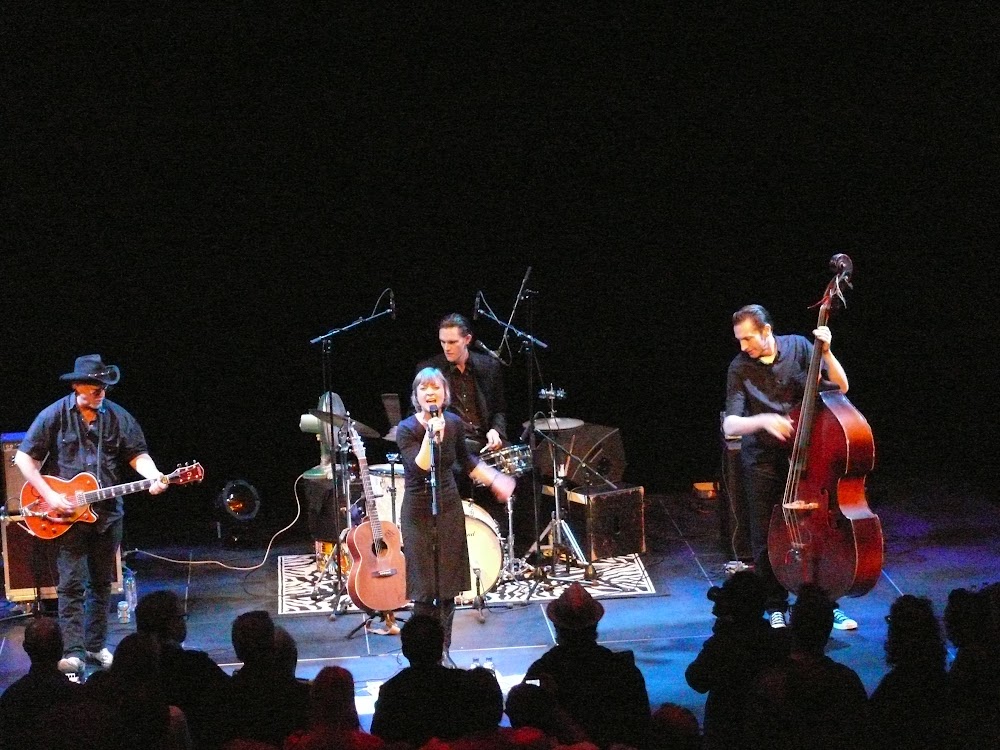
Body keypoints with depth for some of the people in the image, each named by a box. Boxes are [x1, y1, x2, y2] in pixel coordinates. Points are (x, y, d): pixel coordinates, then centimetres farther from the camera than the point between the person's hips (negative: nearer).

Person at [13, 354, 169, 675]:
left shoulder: (118, 417, 3)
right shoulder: (54, 415, -6)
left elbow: (137, 455, 5)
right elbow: (24, 458, -5)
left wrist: (153, 476, -16)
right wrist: (49, 496, -13)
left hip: (107, 513, 4)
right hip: (66, 515, -3)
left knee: (101, 582, 11)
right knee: (71, 583, -7)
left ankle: (96, 645, 22)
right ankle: (74, 651, -7)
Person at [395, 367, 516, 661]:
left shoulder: (454, 423, -2)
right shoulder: (406, 429, -14)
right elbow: (419, 469, -27)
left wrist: (494, 480, 15)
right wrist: (430, 434, -33)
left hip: (449, 507, 4)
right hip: (418, 511, -4)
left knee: (448, 586, 8)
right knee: (424, 586, -3)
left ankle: (443, 650, 20)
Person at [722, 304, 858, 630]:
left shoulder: (798, 346, -5)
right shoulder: (740, 368, -9)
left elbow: (840, 386, -6)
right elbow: (730, 425, -16)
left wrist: (826, 351, -20)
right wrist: (763, 420, -33)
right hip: (763, 460, -1)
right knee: (766, 538, 0)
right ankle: (776, 607, 16)